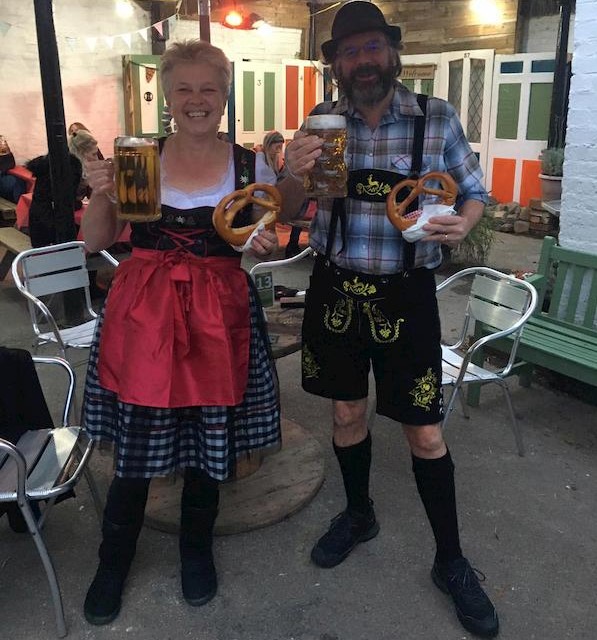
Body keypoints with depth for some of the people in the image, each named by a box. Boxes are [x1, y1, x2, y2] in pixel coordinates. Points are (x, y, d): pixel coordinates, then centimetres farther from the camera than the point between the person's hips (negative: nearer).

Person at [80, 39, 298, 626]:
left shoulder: (249, 166, 3)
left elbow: (266, 242, 11)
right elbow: (95, 242, 5)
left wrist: (265, 244, -12)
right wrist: (101, 196, -14)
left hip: (219, 318, 1)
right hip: (142, 314, 0)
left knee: (209, 443, 10)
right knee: (134, 445, 6)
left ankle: (196, 550, 38)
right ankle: (113, 561, 33)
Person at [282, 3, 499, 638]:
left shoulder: (437, 118, -5)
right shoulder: (321, 123, 1)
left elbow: (473, 192, 5)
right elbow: (291, 213, 5)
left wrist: (461, 224, -19)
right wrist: (293, 175, -18)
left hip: (405, 295, -2)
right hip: (335, 290, 3)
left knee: (424, 431, 4)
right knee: (346, 412, 16)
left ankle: (451, 561, 24)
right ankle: (357, 514, 42)